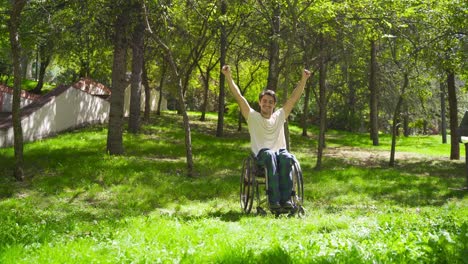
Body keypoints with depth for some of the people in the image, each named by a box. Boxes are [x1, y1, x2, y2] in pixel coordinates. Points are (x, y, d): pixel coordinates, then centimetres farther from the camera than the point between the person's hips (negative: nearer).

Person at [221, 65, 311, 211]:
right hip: (261, 154, -2)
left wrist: (303, 79, 12)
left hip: (280, 151, 2)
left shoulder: (280, 116, 21)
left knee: (286, 158, -35)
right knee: (270, 155, -39)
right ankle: (274, 200, -44)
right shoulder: (253, 116, 14)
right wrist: (228, 76, -1)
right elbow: (238, 96, 6)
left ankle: (286, 198, -38)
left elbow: (294, 97, 18)